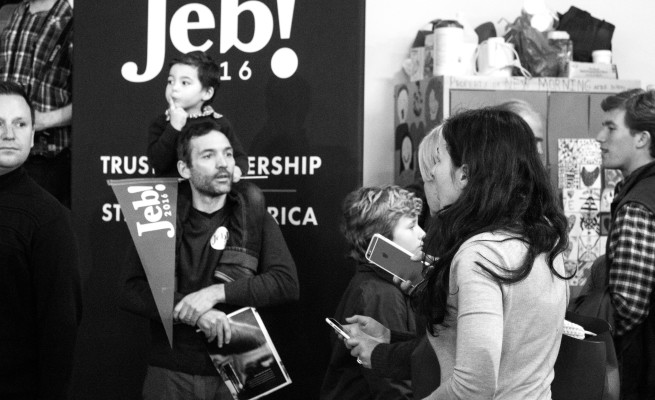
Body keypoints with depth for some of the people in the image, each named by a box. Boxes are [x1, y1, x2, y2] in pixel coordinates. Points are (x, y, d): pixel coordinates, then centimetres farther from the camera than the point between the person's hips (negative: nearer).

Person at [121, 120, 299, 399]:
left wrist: (217, 292, -19)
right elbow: (130, 291, -7)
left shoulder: (254, 219, 1)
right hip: (171, 374, 0)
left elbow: (287, 283, -9)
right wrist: (193, 311, -20)